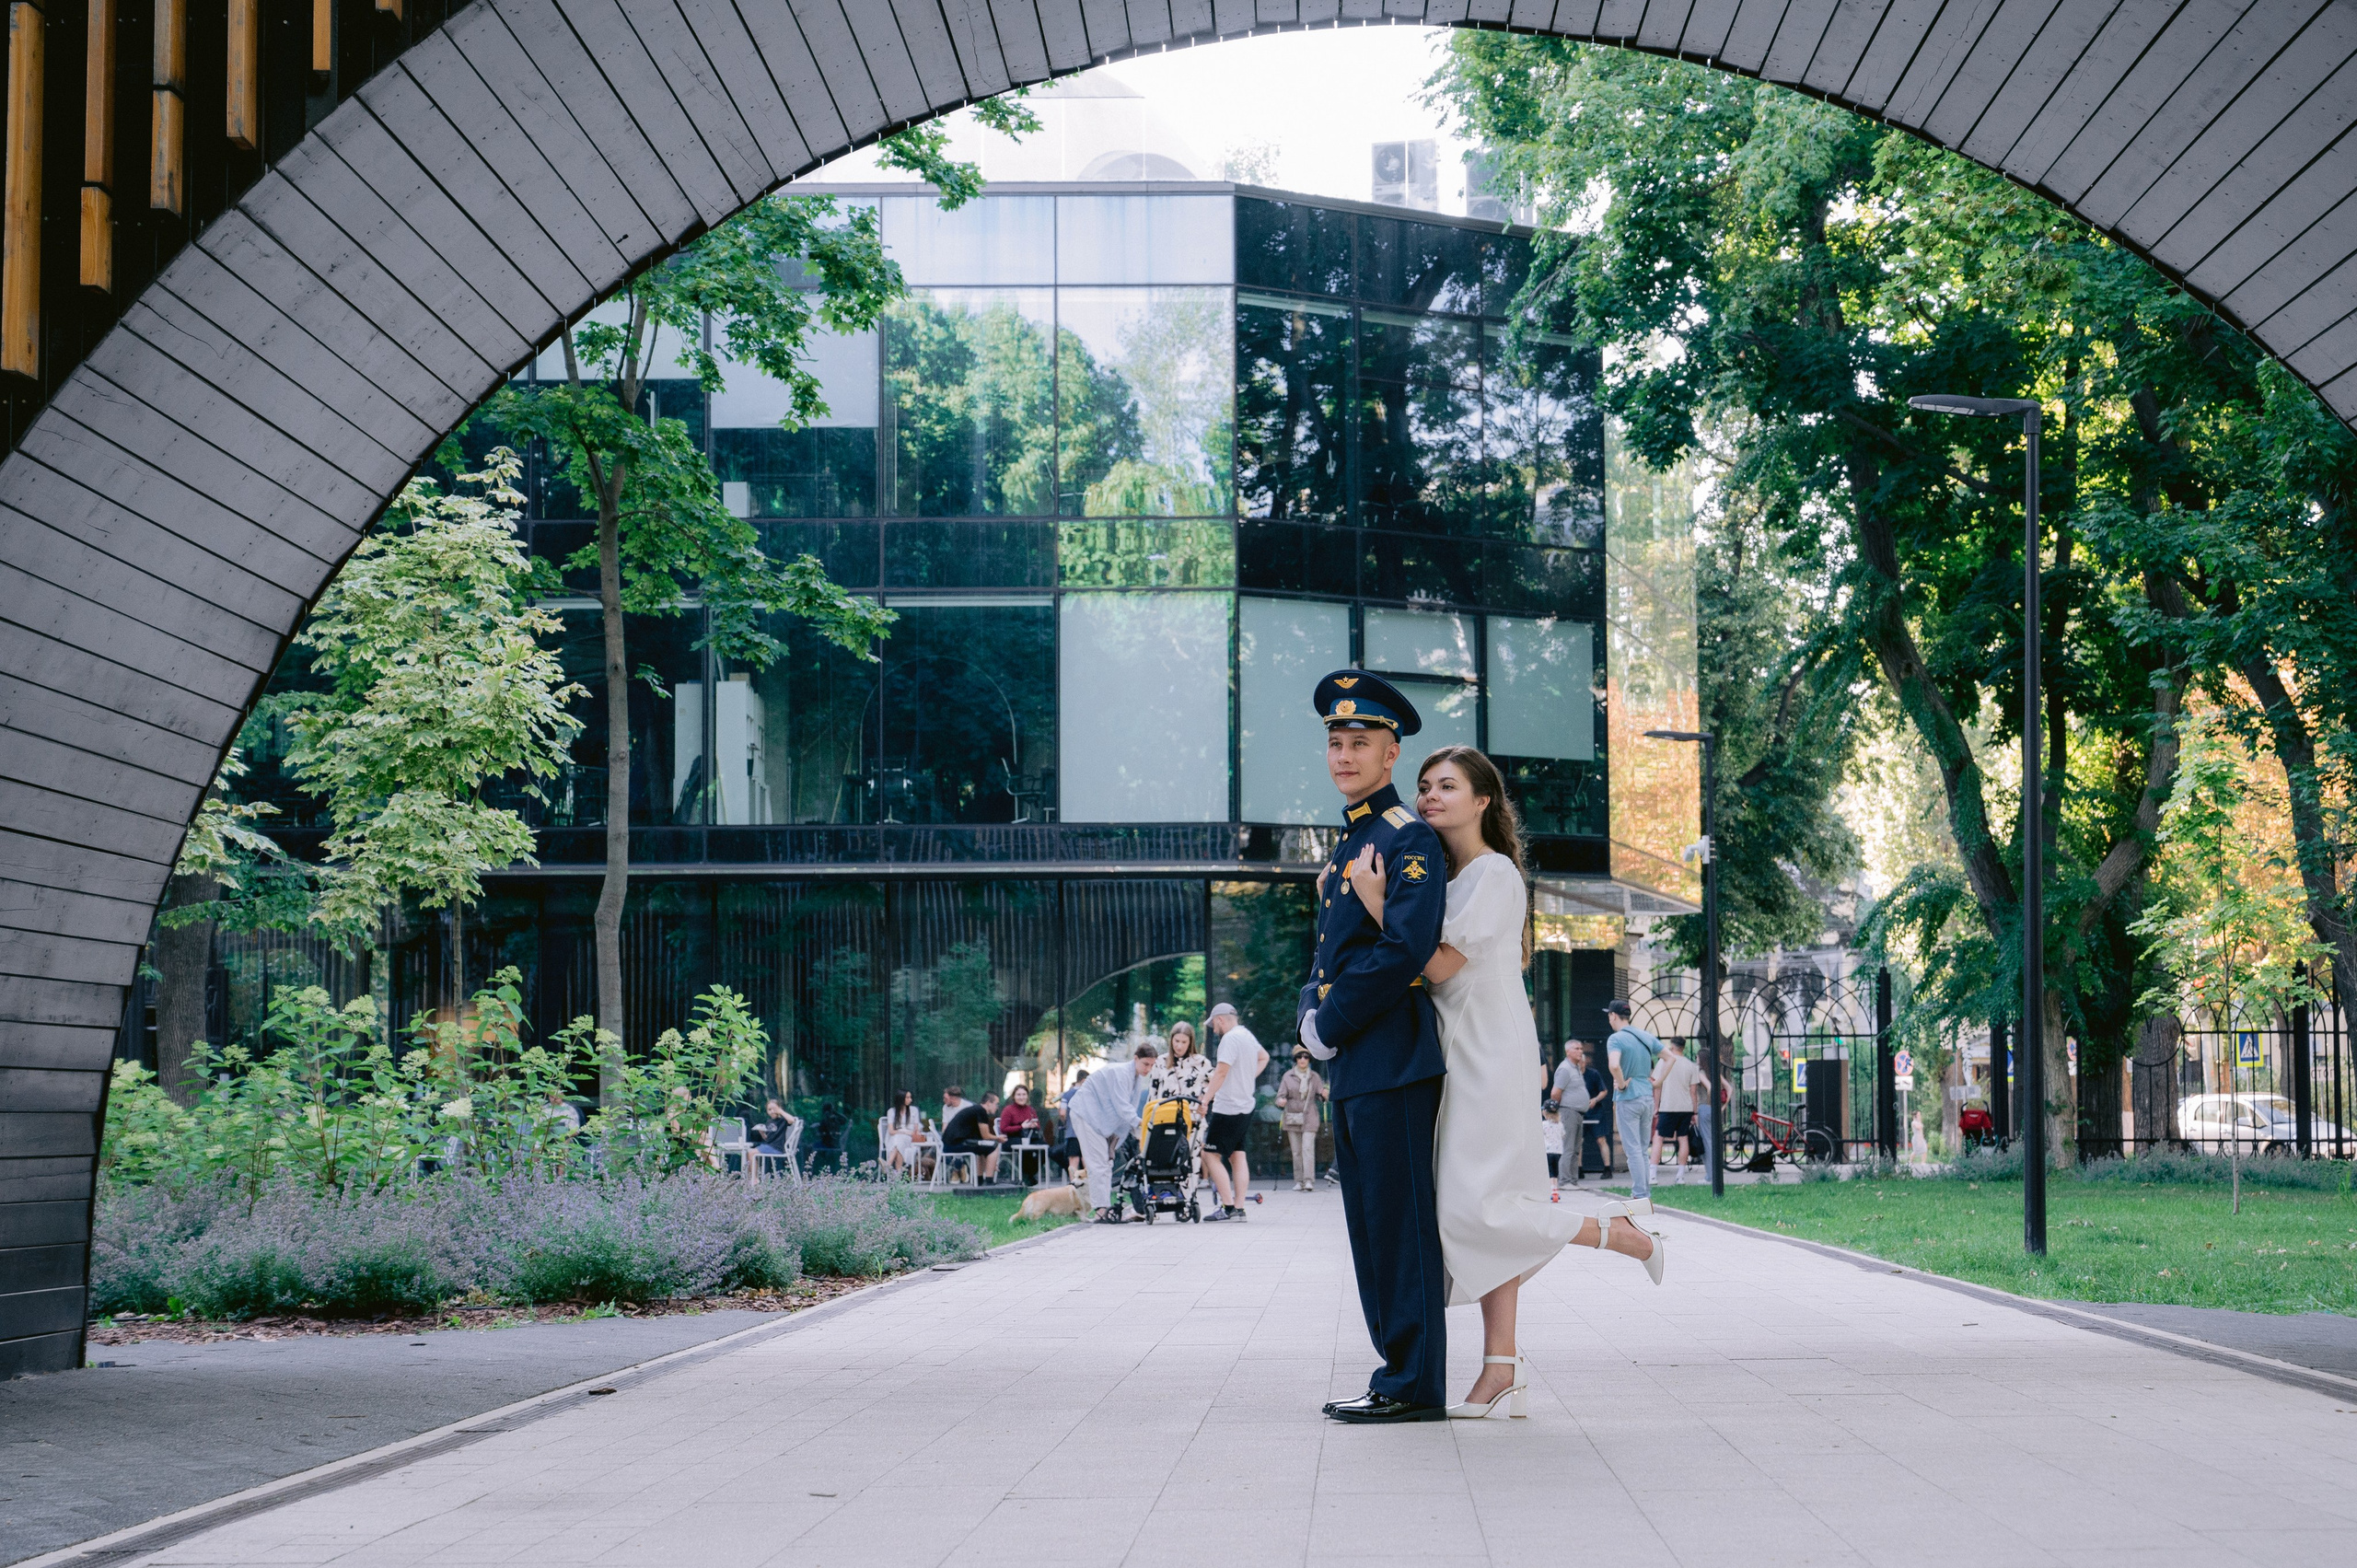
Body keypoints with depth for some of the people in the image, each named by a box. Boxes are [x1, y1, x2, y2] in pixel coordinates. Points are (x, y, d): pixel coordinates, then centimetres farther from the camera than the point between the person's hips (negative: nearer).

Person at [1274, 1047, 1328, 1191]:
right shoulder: (1288, 1077, 6)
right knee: (1296, 1151, 2)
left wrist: (1324, 1094, -17)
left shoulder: (1314, 1076, 8)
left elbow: (1321, 1093, 7)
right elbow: (1281, 1095, 3)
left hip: (1309, 1118, -1)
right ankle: (1299, 1181, 7)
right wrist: (1281, 1102, -20)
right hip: (1292, 1118, 1)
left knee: (1308, 1148, -13)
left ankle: (1309, 1180, -18)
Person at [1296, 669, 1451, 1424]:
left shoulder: (1408, 839, -10)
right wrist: (1311, 1015, 3)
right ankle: (1399, 1374, 18)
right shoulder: (1344, 846, 19)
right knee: (1371, 1226, 12)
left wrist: (1332, 1027, -13)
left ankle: (1414, 1385, -3)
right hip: (1352, 1069, 10)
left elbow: (1405, 949, -21)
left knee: (1399, 1222, -7)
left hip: (1394, 1063, -10)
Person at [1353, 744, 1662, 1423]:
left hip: (1492, 1056, -9)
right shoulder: (1449, 877, 17)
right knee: (1482, 1213, 4)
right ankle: (1502, 1370, 2)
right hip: (1462, 1060, 9)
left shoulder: (1494, 875, -10)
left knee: (1477, 1209, -14)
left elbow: (1440, 963, -20)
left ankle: (1621, 1232, 4)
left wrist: (1374, 900, -19)